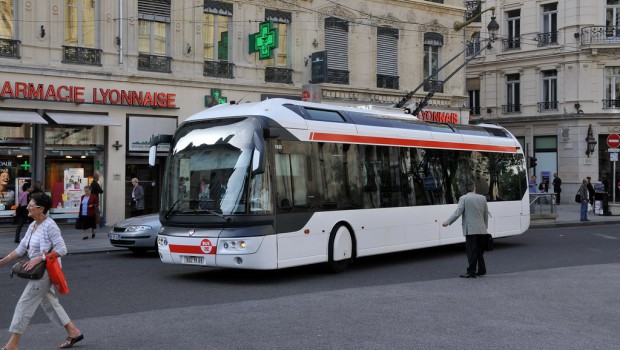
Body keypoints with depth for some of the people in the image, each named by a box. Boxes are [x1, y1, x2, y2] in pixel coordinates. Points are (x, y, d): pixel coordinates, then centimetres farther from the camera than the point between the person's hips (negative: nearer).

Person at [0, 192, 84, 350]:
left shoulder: (49, 226, -17)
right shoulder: (32, 226, 9)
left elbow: (61, 249, -21)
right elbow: (21, 249, 12)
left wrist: (39, 258, -26)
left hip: (46, 270, -9)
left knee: (25, 303, -7)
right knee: (49, 303, 14)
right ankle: (73, 332, 24)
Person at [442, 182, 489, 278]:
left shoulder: (463, 198, -6)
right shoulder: (482, 198, 9)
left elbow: (458, 212, -13)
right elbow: (486, 214, 14)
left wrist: (448, 222, -9)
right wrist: (485, 226, 24)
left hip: (470, 230, -5)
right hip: (481, 230, 5)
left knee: (471, 252, -3)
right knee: (480, 251, 16)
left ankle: (471, 272, -3)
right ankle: (481, 270, 21)